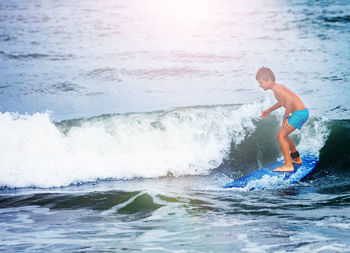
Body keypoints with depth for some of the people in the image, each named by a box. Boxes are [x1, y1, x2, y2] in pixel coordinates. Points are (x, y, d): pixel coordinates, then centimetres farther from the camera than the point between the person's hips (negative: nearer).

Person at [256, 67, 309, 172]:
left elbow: (290, 100, -29)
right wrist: (269, 110, 32)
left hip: (299, 113, -10)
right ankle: (296, 158, 39)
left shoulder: (276, 88, -17)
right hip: (302, 112, 10)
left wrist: (286, 117, -21)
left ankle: (288, 165, -17)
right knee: (283, 135, 23)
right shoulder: (277, 87, 13)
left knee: (281, 135, -12)